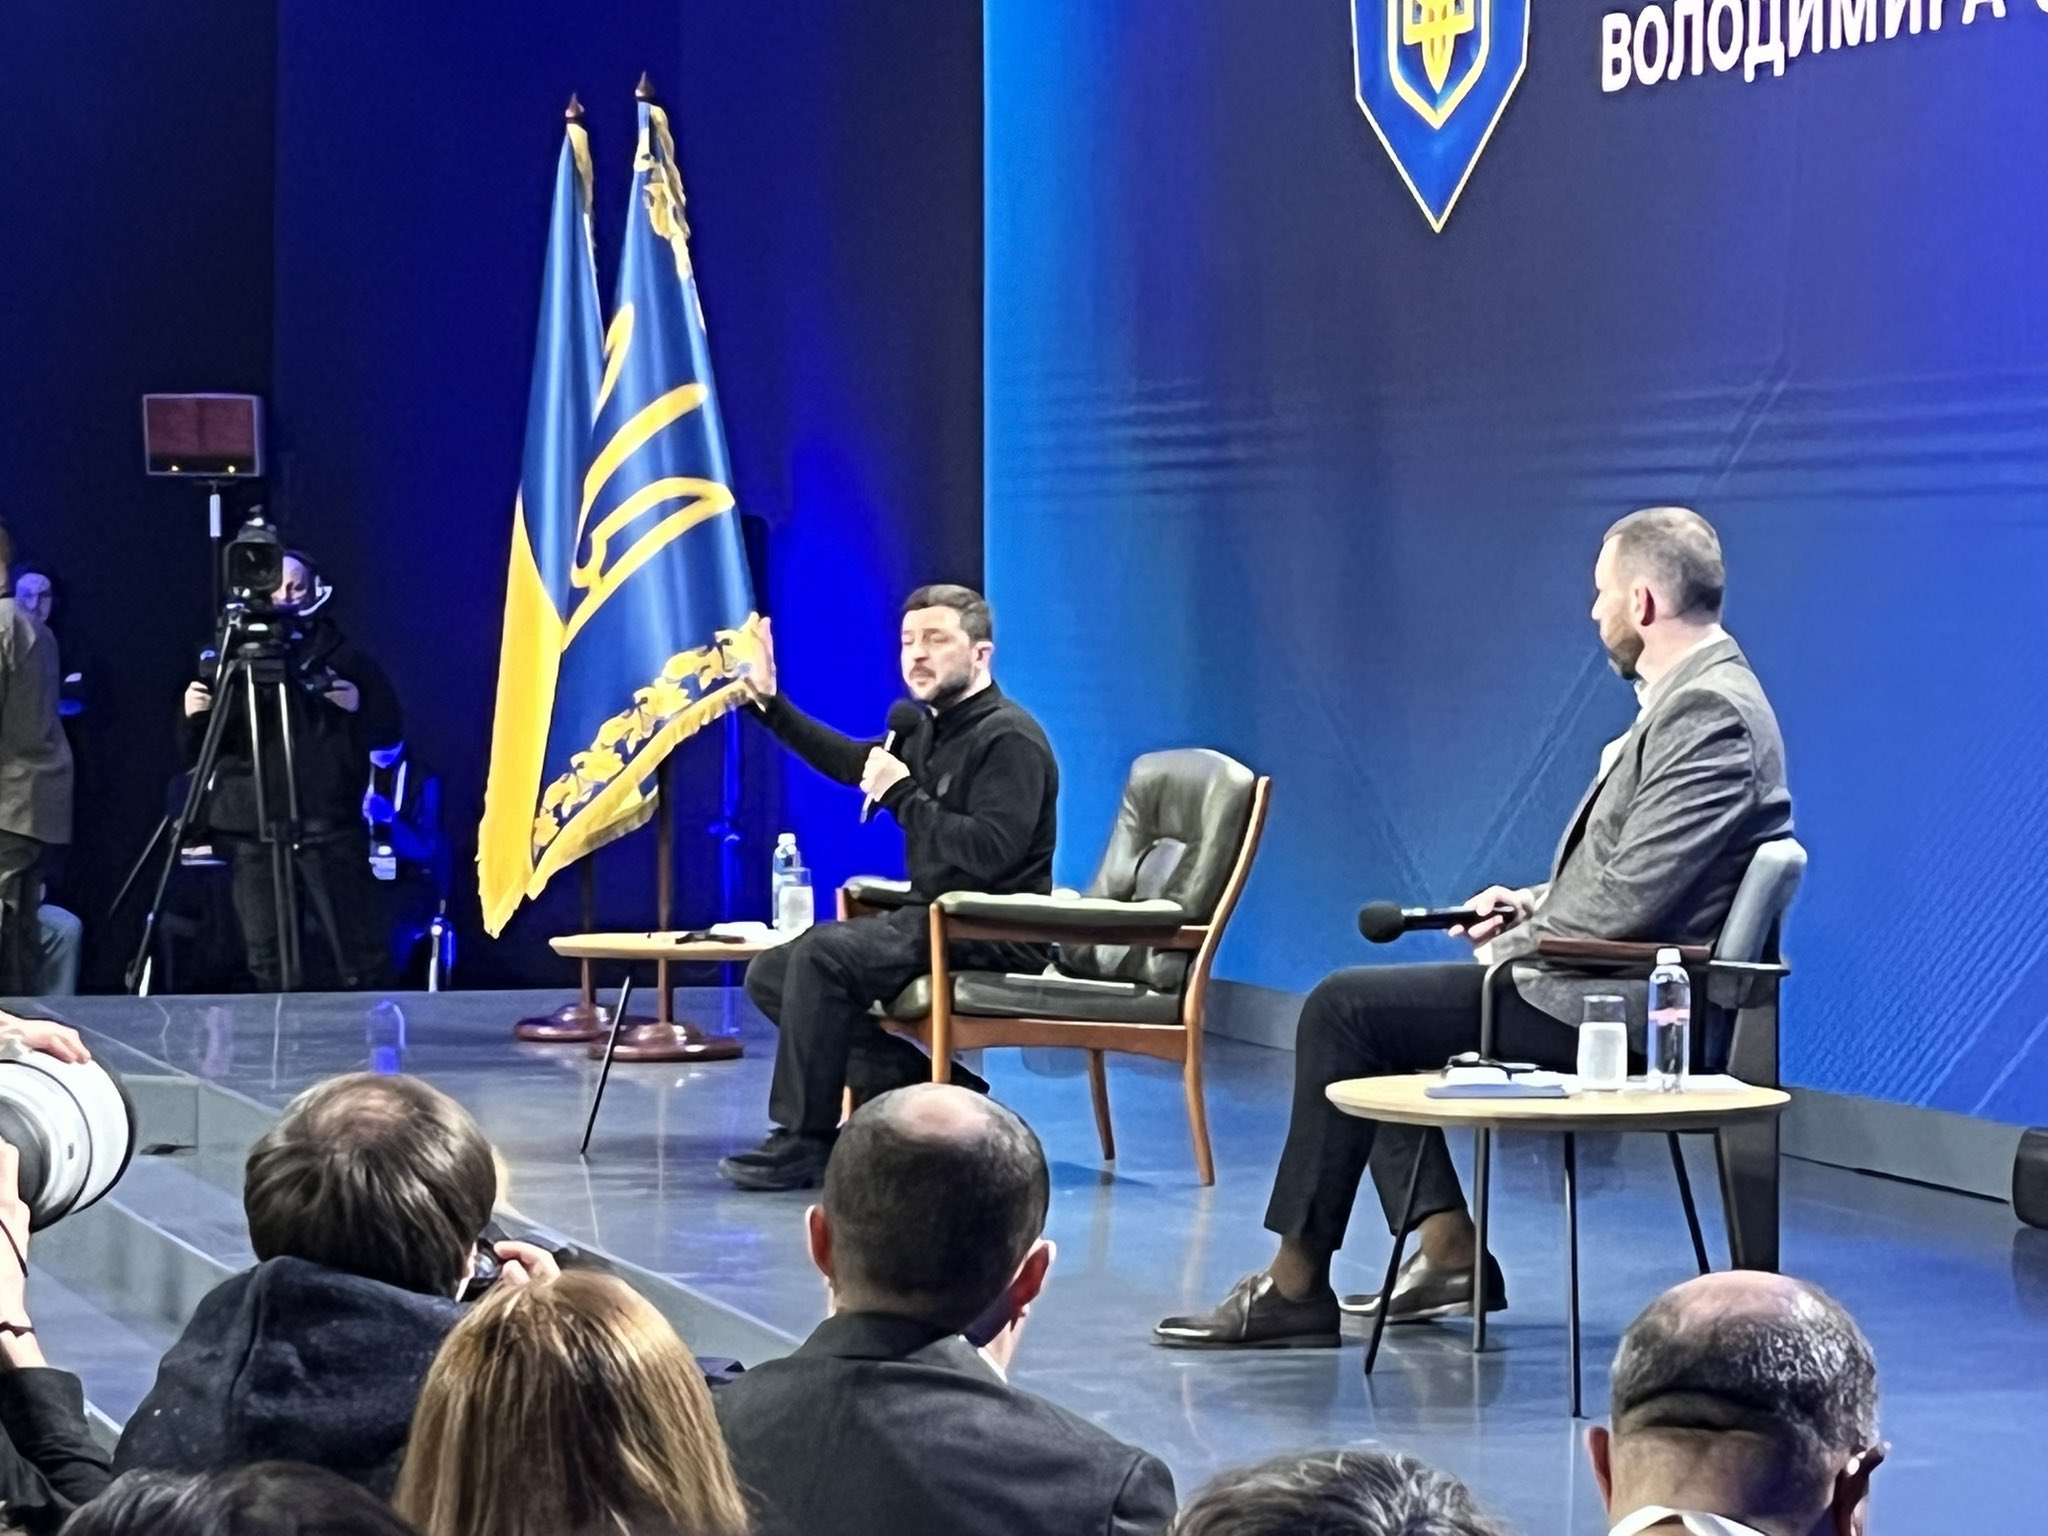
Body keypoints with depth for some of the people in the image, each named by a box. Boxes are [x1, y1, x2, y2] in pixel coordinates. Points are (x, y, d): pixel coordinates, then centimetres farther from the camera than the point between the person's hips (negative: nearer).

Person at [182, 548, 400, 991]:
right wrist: (196, 717, -10)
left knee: (360, 956, -7)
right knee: (267, 963, -1)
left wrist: (358, 707, -11)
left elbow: (389, 731, 8)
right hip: (254, 828, 2)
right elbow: (200, 752, 11)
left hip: (328, 826, -2)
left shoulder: (343, 657, 7)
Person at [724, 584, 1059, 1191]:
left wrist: (901, 794, -20)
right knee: (771, 975, 4)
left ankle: (804, 1141, -22)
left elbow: (988, 851, -26)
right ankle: (937, 1093, -6)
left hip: (995, 938, -10)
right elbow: (854, 760, 34)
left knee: (825, 953, -28)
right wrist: (770, 704, 30)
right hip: (930, 918, 10)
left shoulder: (1009, 739, -13)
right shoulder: (929, 729, 15)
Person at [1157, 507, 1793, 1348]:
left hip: (1609, 1004, -11)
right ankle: (1447, 1253, 11)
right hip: (1604, 987, 11)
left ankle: (1296, 1286, -4)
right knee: (1359, 1006, 18)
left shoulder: (1708, 709, -20)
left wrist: (1512, 945, -10)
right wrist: (1531, 904, 6)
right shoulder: (1696, 694, 13)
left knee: (1343, 1010, -10)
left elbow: (1631, 898, -24)